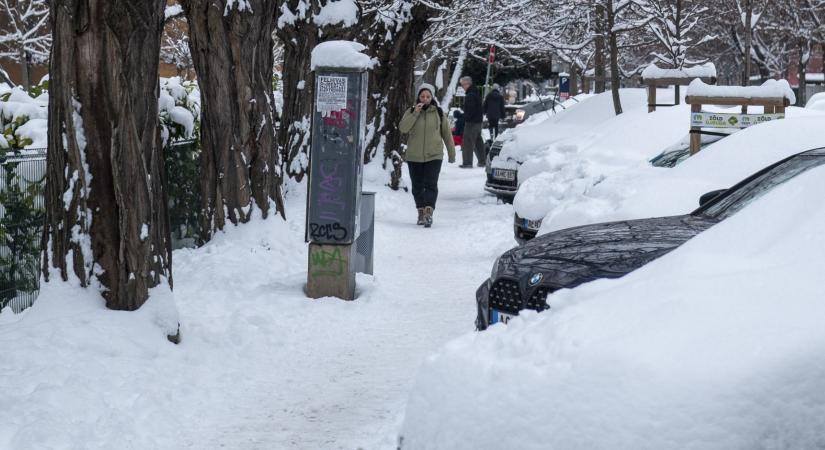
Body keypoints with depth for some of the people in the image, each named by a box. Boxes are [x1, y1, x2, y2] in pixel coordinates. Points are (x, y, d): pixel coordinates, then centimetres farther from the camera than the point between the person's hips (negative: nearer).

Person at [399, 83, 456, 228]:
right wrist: (415, 113, -20)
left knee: (431, 184, -15)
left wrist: (451, 153, 11)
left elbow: (447, 134, 10)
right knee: (417, 186, 8)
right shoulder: (410, 112, 3)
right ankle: (421, 212, 22)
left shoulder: (439, 113, 4)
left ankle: (428, 213, -24)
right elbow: (403, 128, -13)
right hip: (414, 157, 2)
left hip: (434, 156, -2)